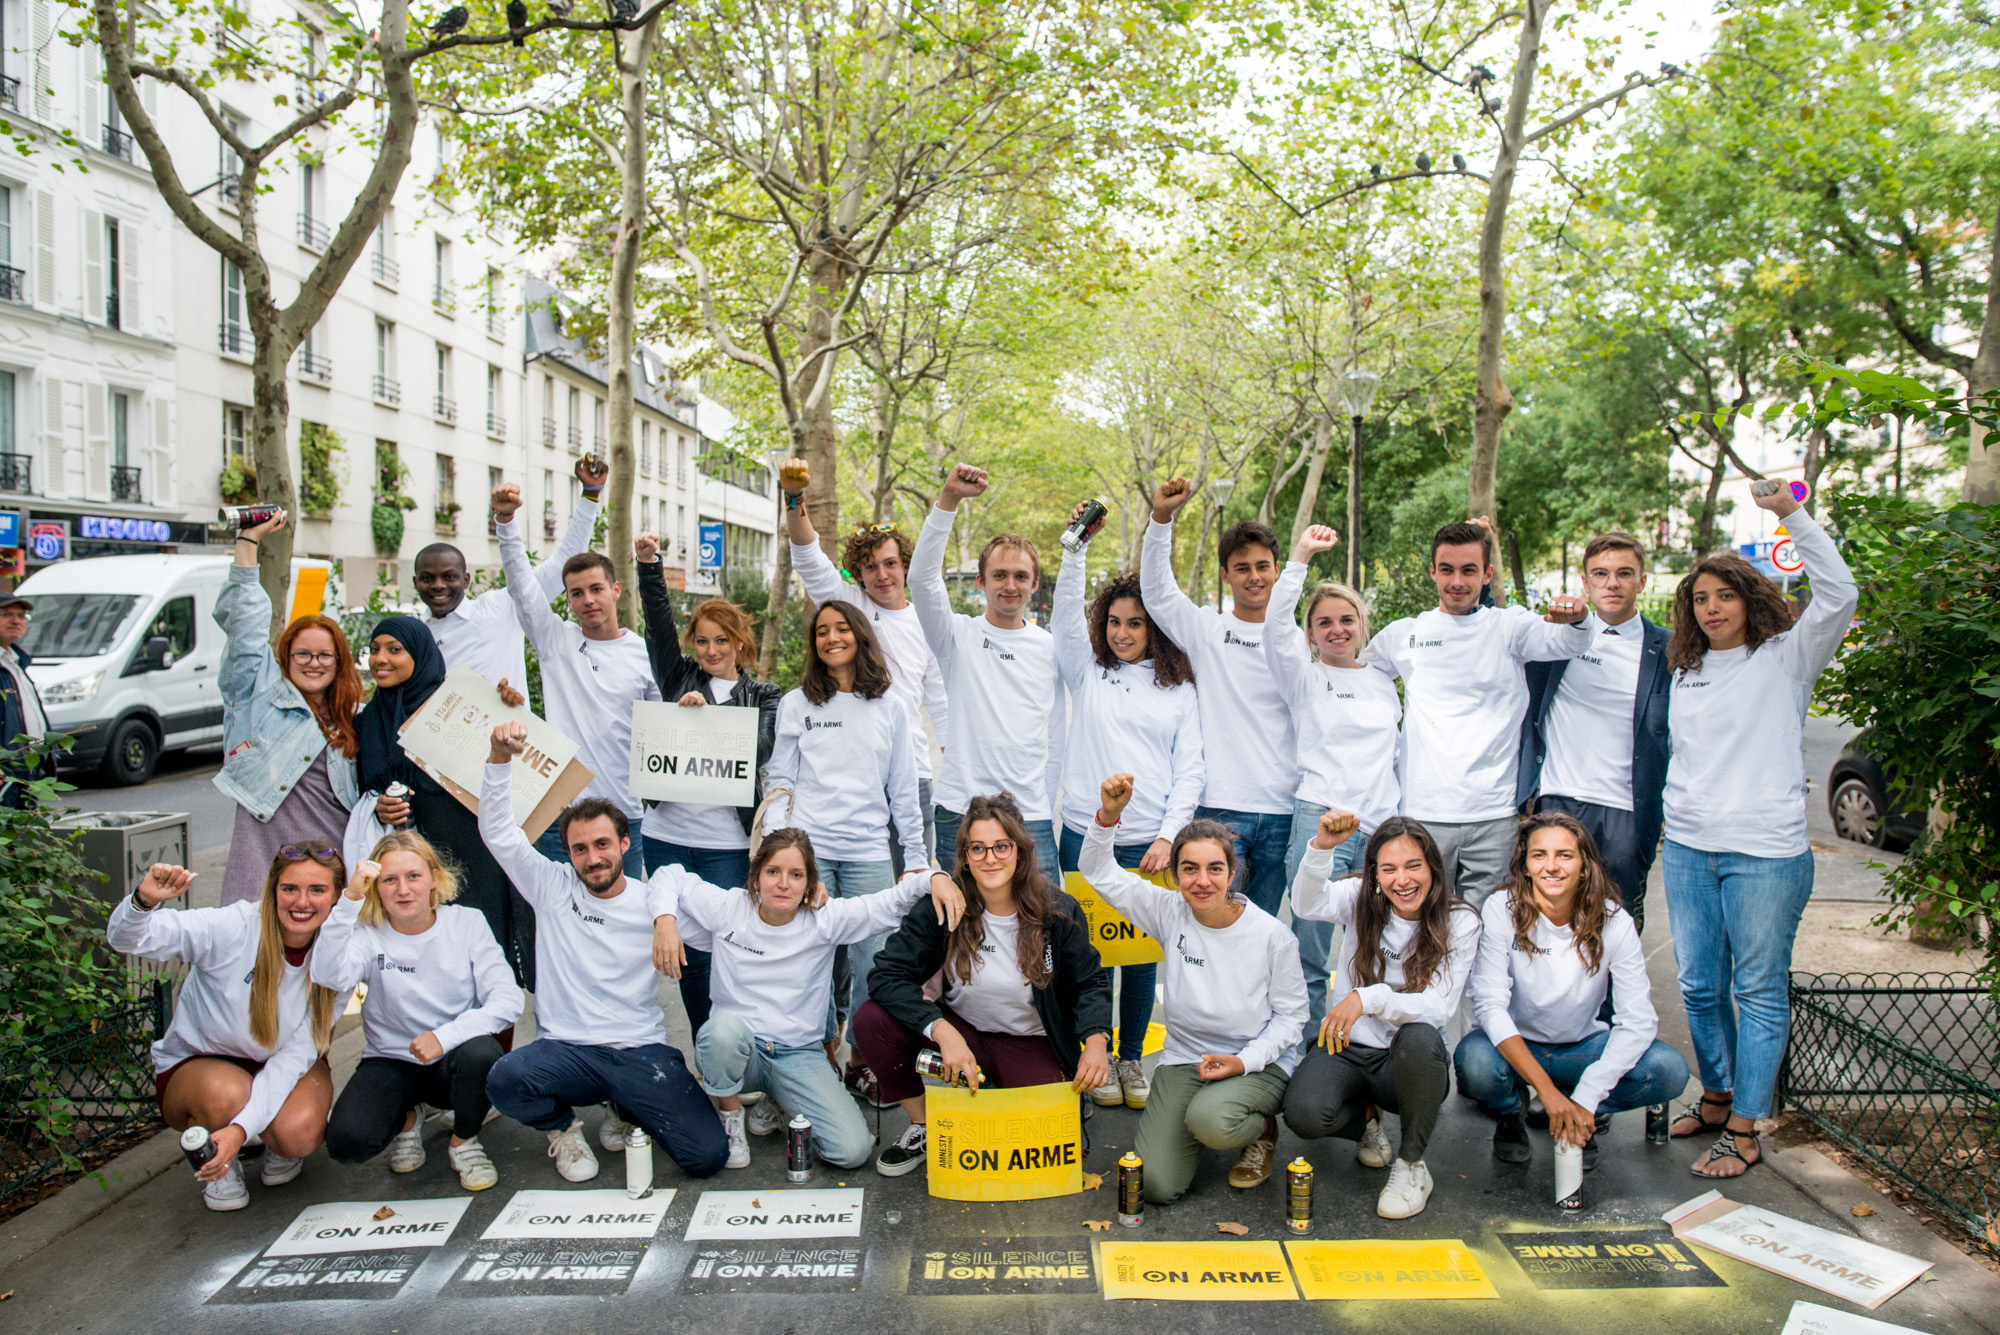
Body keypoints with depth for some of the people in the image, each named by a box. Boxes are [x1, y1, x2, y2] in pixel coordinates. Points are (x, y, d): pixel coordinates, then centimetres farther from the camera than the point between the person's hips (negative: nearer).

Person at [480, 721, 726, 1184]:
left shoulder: (649, 900, 6)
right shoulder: (553, 888, 5)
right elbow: (498, 831, 0)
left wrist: (667, 915, -22)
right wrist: (499, 759, -12)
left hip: (642, 1051, 0)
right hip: (566, 1049, 0)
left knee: (708, 1155, -15)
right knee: (504, 1079, -35)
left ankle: (627, 1108, 19)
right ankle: (563, 1127, 4)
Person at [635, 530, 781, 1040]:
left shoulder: (764, 695, 7)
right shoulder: (680, 677, 12)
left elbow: (757, 750, -9)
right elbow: (658, 622, -1)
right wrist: (648, 563, -12)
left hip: (729, 841, -2)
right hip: (667, 835, 3)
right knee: (685, 947, 7)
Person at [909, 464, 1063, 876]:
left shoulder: (1050, 647, 10)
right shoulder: (958, 635, 4)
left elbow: (1054, 736, 13)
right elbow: (924, 576, -12)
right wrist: (949, 499, -22)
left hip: (1032, 815, 1)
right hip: (960, 812, -1)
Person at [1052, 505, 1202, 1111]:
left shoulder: (1180, 690, 9)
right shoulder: (1087, 672, 10)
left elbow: (1189, 769, 5)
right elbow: (1067, 611, -3)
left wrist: (1169, 835, -6)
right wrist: (1077, 546, -14)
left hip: (1151, 842, 0)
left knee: (1142, 951, 6)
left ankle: (1132, 1058, 23)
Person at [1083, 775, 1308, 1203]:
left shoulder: (1271, 935, -11)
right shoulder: (1170, 912, -6)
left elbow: (1290, 1014, -3)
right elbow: (1099, 872, -8)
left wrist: (1245, 1060, -18)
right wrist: (1108, 815, -26)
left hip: (1258, 1065, -2)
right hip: (1183, 1059, 2)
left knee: (1210, 1120, -35)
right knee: (1157, 1185, -13)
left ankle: (1262, 1127, 1)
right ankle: (1196, 1124, 19)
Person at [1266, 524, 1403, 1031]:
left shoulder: (1384, 679, 16)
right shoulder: (1304, 677, 5)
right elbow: (1274, 625, -13)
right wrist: (1301, 558, -19)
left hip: (1383, 825, 4)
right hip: (1321, 820, -3)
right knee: (1310, 955, -1)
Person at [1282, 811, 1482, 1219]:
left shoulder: (1460, 923, -8)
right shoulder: (1362, 900, -4)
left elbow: (1438, 1008, -19)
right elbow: (1307, 904, -27)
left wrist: (1368, 997, -35)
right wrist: (1322, 847, -45)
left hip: (1411, 1062, -1)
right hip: (1346, 1049, 1)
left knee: (1419, 1037, -37)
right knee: (1304, 1114, -29)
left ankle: (1412, 1162, -11)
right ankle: (1365, 1117, 10)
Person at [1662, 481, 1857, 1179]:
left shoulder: (1785, 658, -2)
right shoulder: (1685, 670, 13)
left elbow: (1838, 594, -15)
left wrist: (1792, 513, -19)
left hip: (1765, 852, -5)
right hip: (1688, 850, 5)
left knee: (1759, 990, 2)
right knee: (1699, 987, 12)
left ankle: (1744, 1130, 9)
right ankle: (1718, 1096, 30)